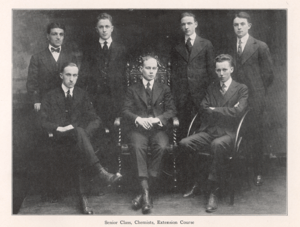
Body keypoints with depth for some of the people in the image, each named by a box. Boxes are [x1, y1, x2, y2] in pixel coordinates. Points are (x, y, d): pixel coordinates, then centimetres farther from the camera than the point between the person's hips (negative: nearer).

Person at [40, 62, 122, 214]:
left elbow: (96, 120, 13)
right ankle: (100, 172, -53)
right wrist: (59, 128, -13)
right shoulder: (50, 96, 17)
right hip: (58, 139, -2)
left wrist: (83, 132, -8)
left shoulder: (82, 95, 22)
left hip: (77, 137, 3)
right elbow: (42, 121, 6)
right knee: (78, 131, -36)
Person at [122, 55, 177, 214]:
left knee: (161, 147, -33)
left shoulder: (164, 89, 19)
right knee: (137, 147, -35)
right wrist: (138, 119, -16)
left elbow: (171, 110, 8)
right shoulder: (133, 90, 17)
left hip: (158, 129, 0)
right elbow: (126, 111, 5)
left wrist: (157, 119, -11)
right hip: (138, 129, 0)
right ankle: (145, 191, -38)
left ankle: (144, 193, -30)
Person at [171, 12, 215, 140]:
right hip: (182, 94, 2)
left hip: (200, 91, -2)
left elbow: (211, 69, 5)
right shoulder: (177, 48, 14)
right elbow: (174, 72, 13)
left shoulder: (206, 45, 8)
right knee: (183, 126, 1)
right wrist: (174, 93, 3)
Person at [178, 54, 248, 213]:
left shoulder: (241, 89, 7)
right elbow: (204, 109, 6)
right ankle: (197, 178, 1)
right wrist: (226, 111, -5)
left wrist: (214, 110, -5)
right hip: (208, 132, 4)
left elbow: (237, 112, -10)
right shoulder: (212, 88, 20)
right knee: (184, 144, -23)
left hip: (227, 133, -4)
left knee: (217, 145, -40)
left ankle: (213, 192, -30)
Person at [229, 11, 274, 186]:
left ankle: (258, 173, 9)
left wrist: (258, 93, 5)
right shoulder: (231, 47, 11)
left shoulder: (260, 47, -1)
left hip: (254, 99, -3)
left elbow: (269, 74, 2)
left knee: (256, 136, 0)